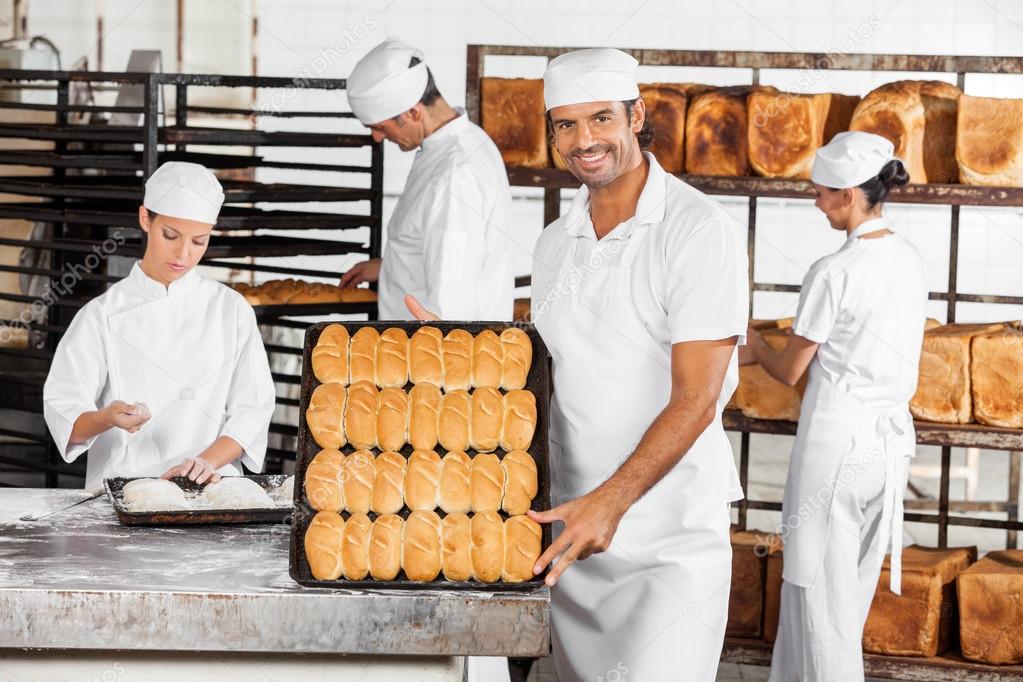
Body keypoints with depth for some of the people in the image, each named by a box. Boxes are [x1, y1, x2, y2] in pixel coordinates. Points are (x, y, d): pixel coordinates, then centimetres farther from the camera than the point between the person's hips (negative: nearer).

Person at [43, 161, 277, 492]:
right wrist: (108, 418, -22)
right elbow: (65, 416, -1)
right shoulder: (102, 315, 3)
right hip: (122, 487, -1)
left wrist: (209, 461, -11)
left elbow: (252, 407, 6)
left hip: (210, 490, 1)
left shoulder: (232, 309, 9)